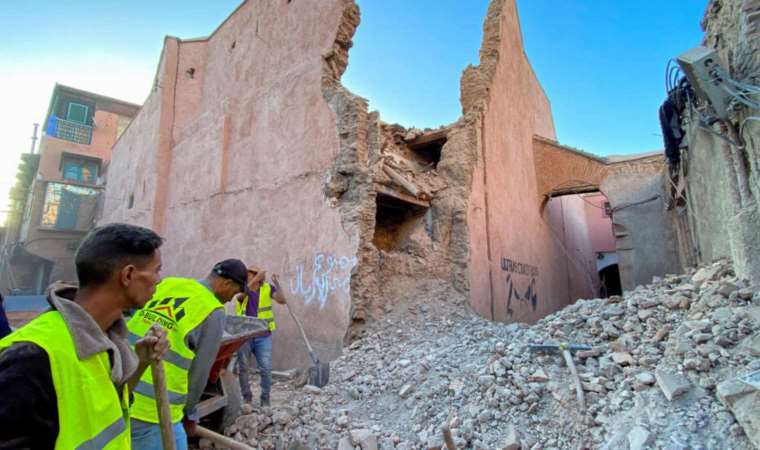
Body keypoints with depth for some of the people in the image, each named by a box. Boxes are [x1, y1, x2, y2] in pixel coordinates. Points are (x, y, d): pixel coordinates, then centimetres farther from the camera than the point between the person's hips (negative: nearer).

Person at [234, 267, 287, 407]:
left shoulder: (267, 288, -2)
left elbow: (282, 300, -12)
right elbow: (241, 294, -26)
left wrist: (277, 284, -24)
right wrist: (256, 279, -32)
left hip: (263, 336, -1)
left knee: (266, 369, -1)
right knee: (243, 369, 11)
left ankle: (265, 399, 16)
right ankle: (247, 398, 28)